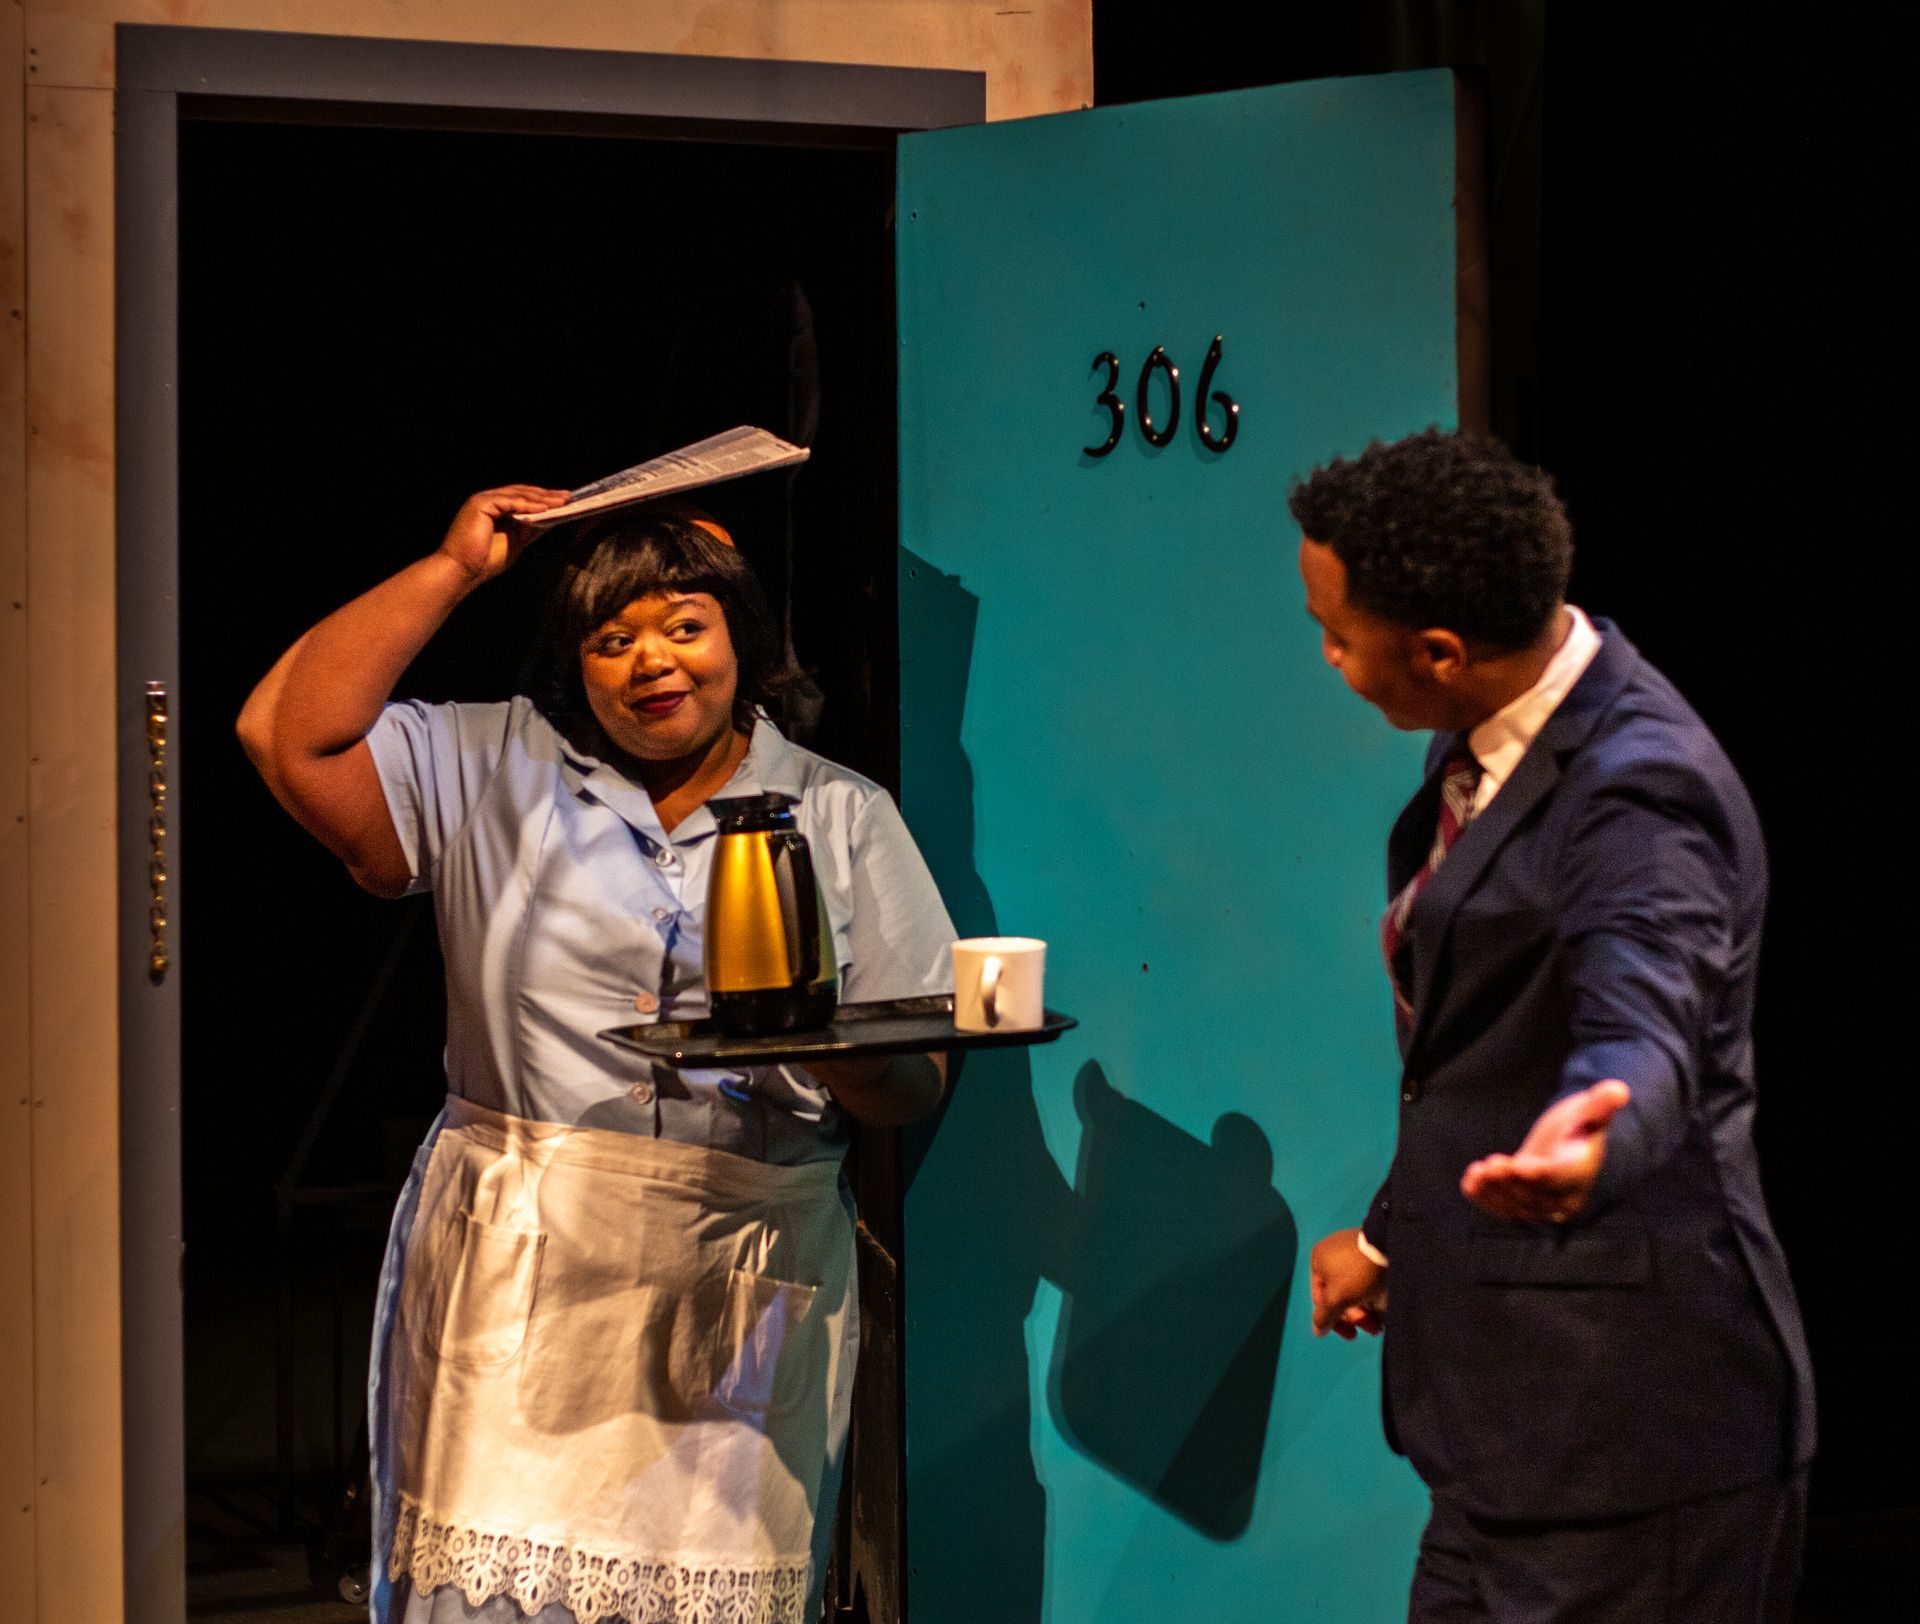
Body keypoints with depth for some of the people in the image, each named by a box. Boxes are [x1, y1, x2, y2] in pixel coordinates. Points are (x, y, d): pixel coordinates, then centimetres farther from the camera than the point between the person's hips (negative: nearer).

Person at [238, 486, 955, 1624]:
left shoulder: (843, 815, 12)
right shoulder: (490, 773, 12)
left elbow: (921, 1080, 8)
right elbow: (288, 735, -1)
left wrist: (834, 1056, -16)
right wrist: (456, 568, 2)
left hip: (744, 1282, 1)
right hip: (519, 1274, 0)